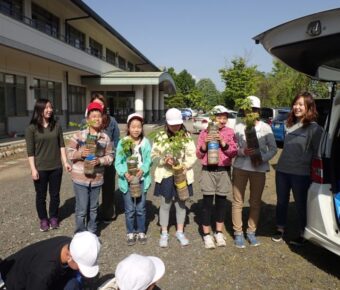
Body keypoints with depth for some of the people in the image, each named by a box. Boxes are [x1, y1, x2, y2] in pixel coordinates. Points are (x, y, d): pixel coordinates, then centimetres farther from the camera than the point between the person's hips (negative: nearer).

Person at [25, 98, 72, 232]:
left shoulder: (57, 126, 1)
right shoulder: (32, 128, -8)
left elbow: (61, 145, 4)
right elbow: (30, 151, -8)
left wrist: (65, 162, -3)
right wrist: (33, 169, -11)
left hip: (56, 167, 3)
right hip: (40, 169, -2)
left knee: (55, 194, 13)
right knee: (41, 195, 11)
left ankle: (53, 217, 30)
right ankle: (43, 219, 28)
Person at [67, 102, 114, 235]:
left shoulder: (106, 138, -2)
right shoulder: (78, 135, -8)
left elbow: (110, 156, 1)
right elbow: (69, 153, -2)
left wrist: (99, 160, -17)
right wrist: (80, 153, -21)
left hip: (97, 178, 2)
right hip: (80, 178, -2)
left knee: (93, 208, 17)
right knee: (81, 209, 3)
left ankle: (92, 233, 34)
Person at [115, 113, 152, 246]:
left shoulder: (145, 142, 0)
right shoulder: (122, 142, -4)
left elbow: (148, 160, -3)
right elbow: (118, 162, -7)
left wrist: (142, 171, -21)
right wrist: (125, 174, -22)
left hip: (142, 179, 1)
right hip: (127, 180, -1)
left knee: (141, 208, 11)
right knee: (129, 209, 7)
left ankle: (141, 232, 27)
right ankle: (130, 233, 24)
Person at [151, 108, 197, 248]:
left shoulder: (187, 136, 0)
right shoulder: (161, 136, -2)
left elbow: (192, 155, -2)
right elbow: (154, 154, -5)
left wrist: (184, 166, -18)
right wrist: (165, 159, -22)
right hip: (165, 175, -1)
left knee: (181, 204, 13)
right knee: (165, 205, 7)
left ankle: (180, 232, 29)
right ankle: (164, 234, 23)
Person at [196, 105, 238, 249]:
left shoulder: (230, 132, 3)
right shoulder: (204, 132, 0)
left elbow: (234, 153, -3)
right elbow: (199, 154, 1)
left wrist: (222, 142, -16)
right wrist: (205, 143, -17)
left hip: (224, 171, 2)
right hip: (208, 171, -1)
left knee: (221, 201, 10)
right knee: (207, 202, 1)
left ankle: (219, 233, 25)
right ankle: (207, 234, 13)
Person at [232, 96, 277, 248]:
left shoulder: (265, 128, 0)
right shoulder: (239, 127, 0)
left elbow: (273, 148, 4)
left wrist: (262, 159, -13)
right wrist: (243, 152, -17)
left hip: (259, 169, 1)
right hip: (240, 167, 0)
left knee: (255, 202, 9)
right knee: (237, 201, 4)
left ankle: (251, 232, 25)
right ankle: (238, 233, 18)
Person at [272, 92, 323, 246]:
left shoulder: (314, 128, -9)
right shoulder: (290, 125, 9)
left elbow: (318, 153, -8)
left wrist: (312, 171, -10)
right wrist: (282, 164, 15)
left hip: (301, 174, -5)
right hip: (282, 171, 6)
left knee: (301, 205, 9)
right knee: (281, 202, 15)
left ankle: (303, 235, 26)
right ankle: (280, 230, 32)